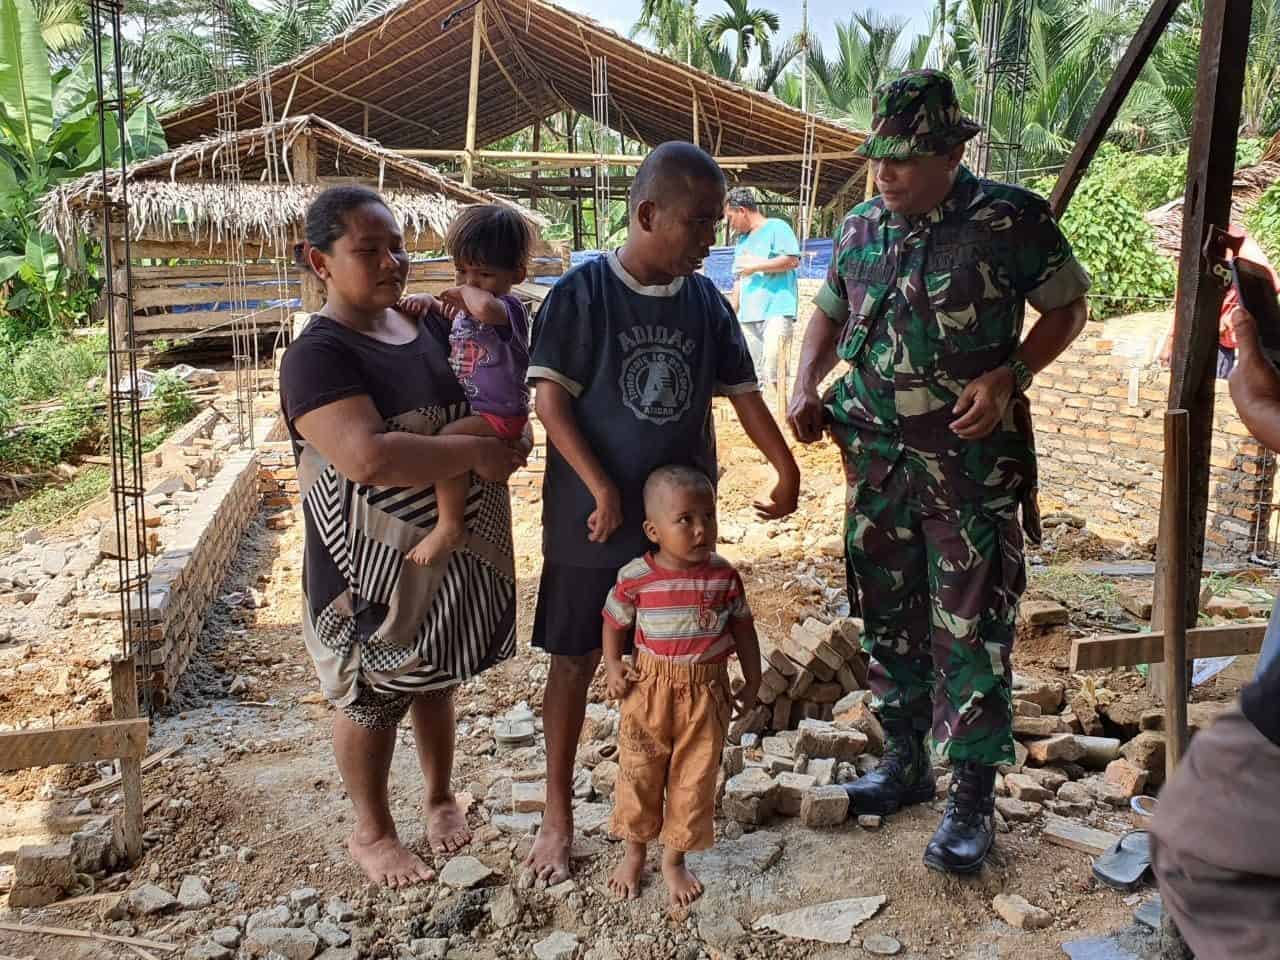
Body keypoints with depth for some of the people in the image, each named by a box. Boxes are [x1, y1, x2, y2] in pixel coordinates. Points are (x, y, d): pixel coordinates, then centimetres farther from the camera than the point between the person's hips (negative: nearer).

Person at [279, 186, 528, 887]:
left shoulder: (427, 325, 2)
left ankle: (440, 798, 45)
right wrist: (478, 453, -26)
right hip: (373, 564, -6)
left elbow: (480, 399, 19)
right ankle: (371, 833, 34)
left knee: (436, 679, 23)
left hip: (453, 549, 7)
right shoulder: (318, 356, -21)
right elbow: (369, 459, -35)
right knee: (372, 699, 12)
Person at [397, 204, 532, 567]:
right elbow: (445, 311, 30)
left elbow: (485, 307, -40)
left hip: (499, 415, -11)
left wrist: (466, 292, -19)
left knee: (447, 438, -32)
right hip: (469, 409, 11)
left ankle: (450, 526, -26)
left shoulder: (507, 306, -16)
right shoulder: (465, 307, 12)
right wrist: (425, 300, 6)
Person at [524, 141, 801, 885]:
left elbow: (742, 391, 8)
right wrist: (602, 488, -18)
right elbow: (550, 399, -13)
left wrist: (787, 469, 5)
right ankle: (559, 812, 23)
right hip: (593, 517, -4)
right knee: (576, 659, 7)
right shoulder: (582, 293, -12)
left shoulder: (705, 301, 1)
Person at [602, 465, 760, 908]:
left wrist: (752, 680, 6)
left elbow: (742, 628, 4)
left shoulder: (723, 575, -8)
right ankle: (635, 851, 36)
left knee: (695, 778, 10)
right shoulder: (635, 577, -13)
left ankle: (675, 859, 31)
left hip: (707, 691, 1)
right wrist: (613, 666, -8)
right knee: (639, 773, 12)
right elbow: (615, 623, 4)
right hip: (650, 688, -1)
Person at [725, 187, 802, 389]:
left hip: (777, 310, -8)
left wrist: (755, 266, -8)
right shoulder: (742, 239, 24)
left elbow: (793, 260, -12)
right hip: (748, 316, 8)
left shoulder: (776, 227, 1)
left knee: (772, 368, -19)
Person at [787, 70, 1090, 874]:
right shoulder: (861, 228, 6)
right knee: (889, 617, 13)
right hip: (877, 456, 5)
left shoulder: (1011, 220, -9)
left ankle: (973, 799, 11)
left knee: (971, 628, -1)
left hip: (972, 459, -5)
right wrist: (807, 385, 1)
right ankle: (905, 761, 30)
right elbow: (830, 314, 19)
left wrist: (1009, 377, -16)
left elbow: (1069, 307, 0)